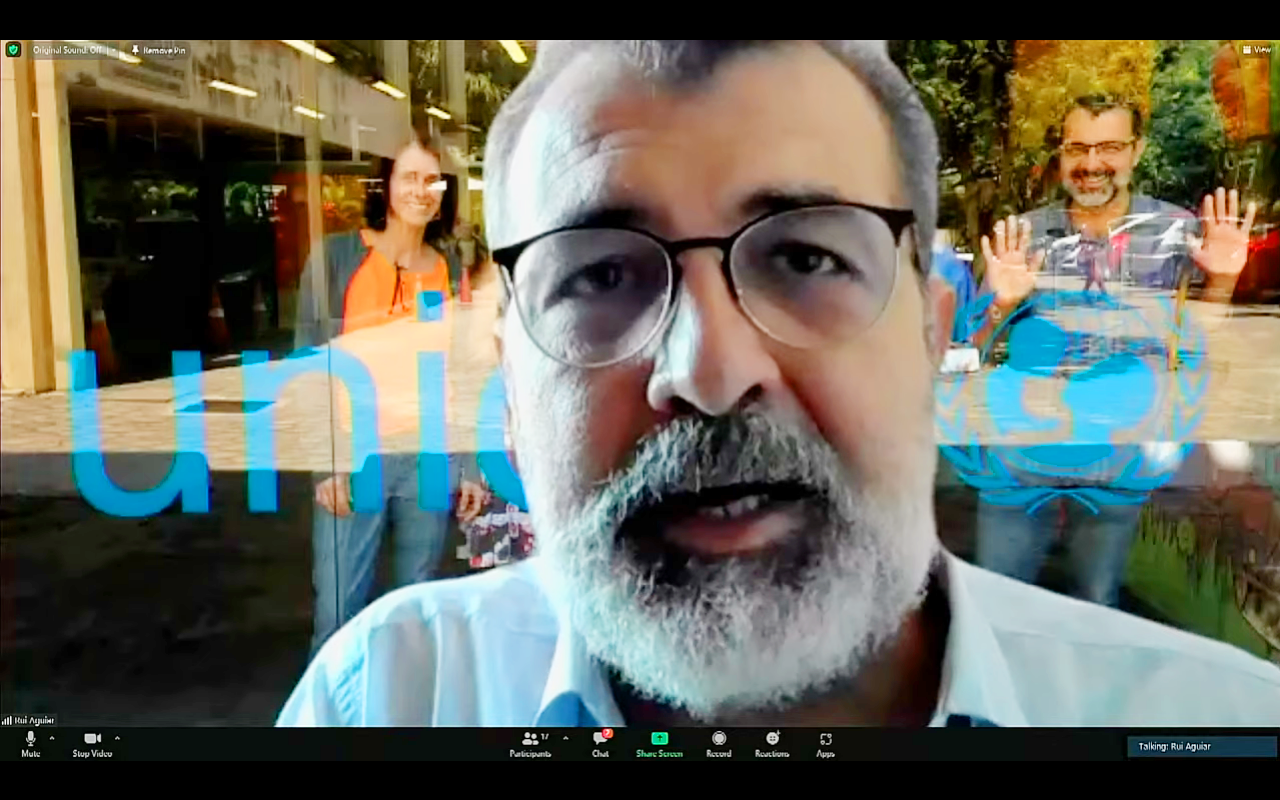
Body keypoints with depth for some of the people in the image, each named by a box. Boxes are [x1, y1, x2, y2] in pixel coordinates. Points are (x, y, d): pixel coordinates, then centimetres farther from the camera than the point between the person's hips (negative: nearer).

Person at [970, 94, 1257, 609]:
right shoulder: (1022, 236, -2)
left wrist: (1219, 285, -14)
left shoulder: (1179, 232, -1)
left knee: (1096, 612, 17)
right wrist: (1002, 305, -21)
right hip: (1020, 459, 0)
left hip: (1118, 467, 0)